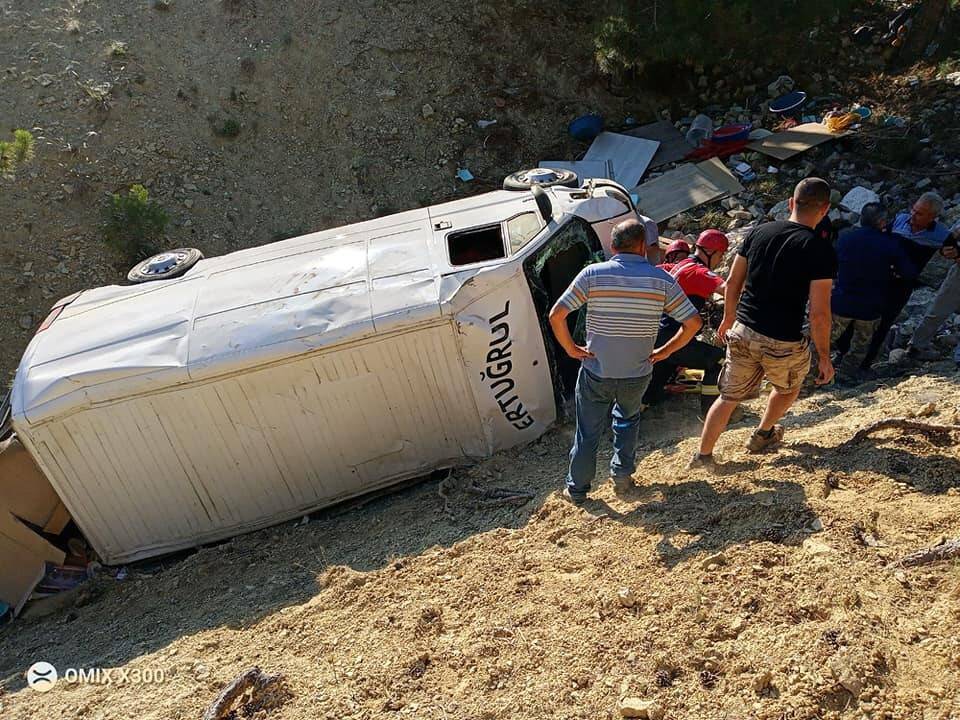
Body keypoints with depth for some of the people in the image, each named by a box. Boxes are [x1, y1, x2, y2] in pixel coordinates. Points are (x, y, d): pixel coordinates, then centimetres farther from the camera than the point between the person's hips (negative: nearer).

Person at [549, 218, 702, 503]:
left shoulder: (592, 274, -11)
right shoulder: (662, 279, -8)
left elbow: (556, 315, -16)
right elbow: (693, 322, -8)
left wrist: (570, 348, -3)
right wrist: (665, 351, 2)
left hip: (595, 371, -1)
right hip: (638, 373, 1)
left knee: (588, 431, 15)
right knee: (628, 419, 31)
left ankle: (576, 488, 26)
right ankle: (622, 473, 32)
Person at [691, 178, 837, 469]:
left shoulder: (759, 232, 1)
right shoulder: (821, 251, -14)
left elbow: (732, 283, 7)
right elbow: (819, 313, -15)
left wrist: (728, 318, 22)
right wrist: (824, 357, -3)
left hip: (742, 332, 4)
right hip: (782, 343, -4)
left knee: (729, 397, 16)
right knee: (788, 388, 28)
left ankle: (703, 456, 20)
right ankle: (763, 435, 47)